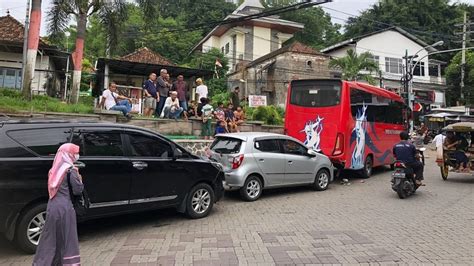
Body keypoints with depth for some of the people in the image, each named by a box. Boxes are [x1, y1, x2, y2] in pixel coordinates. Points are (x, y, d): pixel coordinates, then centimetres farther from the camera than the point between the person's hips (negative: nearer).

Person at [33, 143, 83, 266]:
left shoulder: (55, 168, 11)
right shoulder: (70, 169, -8)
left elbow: (52, 188, 14)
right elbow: (77, 190, -8)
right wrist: (79, 180, 10)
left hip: (52, 206, 6)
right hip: (64, 207, -6)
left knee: (51, 237, 15)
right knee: (67, 238, 4)